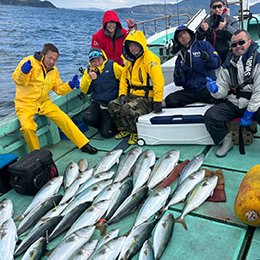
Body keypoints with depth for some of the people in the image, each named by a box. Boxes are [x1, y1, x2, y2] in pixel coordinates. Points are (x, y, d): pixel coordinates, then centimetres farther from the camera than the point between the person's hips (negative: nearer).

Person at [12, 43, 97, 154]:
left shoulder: (53, 70, 9)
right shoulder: (30, 61, -12)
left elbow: (58, 89, 12)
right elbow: (17, 80, -21)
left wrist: (70, 85, -7)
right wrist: (23, 72, -43)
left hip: (44, 103, 5)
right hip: (25, 103, -5)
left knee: (64, 119, -6)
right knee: (27, 127, -29)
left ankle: (84, 145, 5)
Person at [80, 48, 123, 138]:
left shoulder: (112, 66, -5)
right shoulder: (89, 70, 9)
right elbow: (84, 90, 6)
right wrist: (90, 79, -12)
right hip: (97, 103, 5)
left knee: (106, 133, -15)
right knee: (87, 118, -26)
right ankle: (105, 124, 6)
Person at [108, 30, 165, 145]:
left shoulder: (150, 58, -15)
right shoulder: (130, 60, 13)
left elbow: (158, 81, -21)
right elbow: (124, 78, 17)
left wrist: (157, 101, -22)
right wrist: (122, 94, 2)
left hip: (147, 98, -8)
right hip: (132, 95, 8)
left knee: (127, 109, -29)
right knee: (112, 105, -8)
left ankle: (136, 133, -3)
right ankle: (124, 130, 11)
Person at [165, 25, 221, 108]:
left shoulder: (204, 45, 12)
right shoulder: (180, 58, 20)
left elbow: (217, 62, 0)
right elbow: (179, 83, 15)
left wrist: (208, 59, -20)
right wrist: (178, 75, -7)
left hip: (208, 88, -3)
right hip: (190, 91, 3)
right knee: (170, 100, -24)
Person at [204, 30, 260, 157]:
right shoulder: (228, 65, 7)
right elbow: (223, 92, 5)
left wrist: (249, 114, -16)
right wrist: (215, 90, -19)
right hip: (232, 104, 4)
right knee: (210, 116, -19)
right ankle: (226, 140, 5)